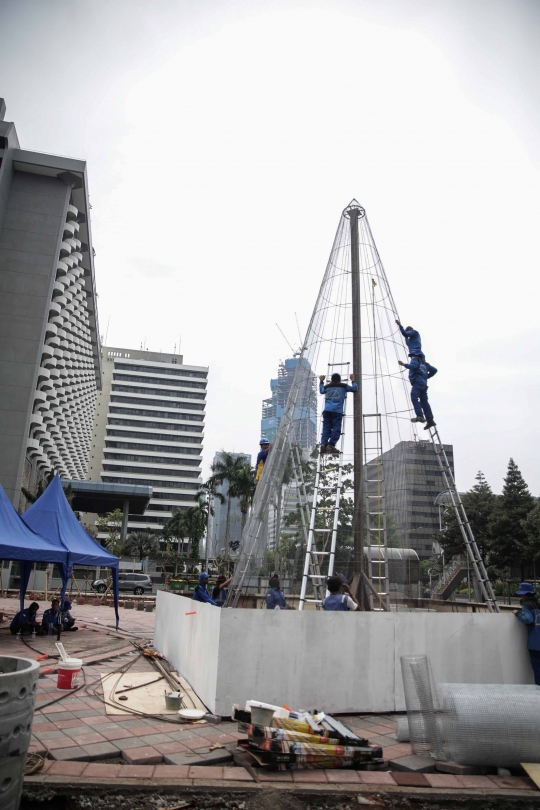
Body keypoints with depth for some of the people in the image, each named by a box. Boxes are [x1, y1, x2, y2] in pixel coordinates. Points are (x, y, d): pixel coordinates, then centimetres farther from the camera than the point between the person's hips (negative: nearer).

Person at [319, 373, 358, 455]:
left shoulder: (327, 387, 23)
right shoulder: (343, 386, 16)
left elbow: (321, 390, 45)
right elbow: (355, 389, 26)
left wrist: (321, 382, 57)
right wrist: (353, 381, 40)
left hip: (327, 410, 3)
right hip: (337, 410, -3)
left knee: (326, 428, -1)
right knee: (336, 428, -7)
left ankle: (323, 444, -20)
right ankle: (331, 445, -23)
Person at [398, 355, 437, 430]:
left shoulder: (415, 359, 10)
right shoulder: (424, 363, 31)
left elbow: (413, 366, -13)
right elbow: (434, 370, 30)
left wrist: (404, 364, -11)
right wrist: (426, 376, 33)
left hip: (417, 382, -8)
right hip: (424, 384, 8)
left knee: (414, 398, -21)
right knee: (424, 402, 3)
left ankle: (420, 416, -38)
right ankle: (430, 420, -5)